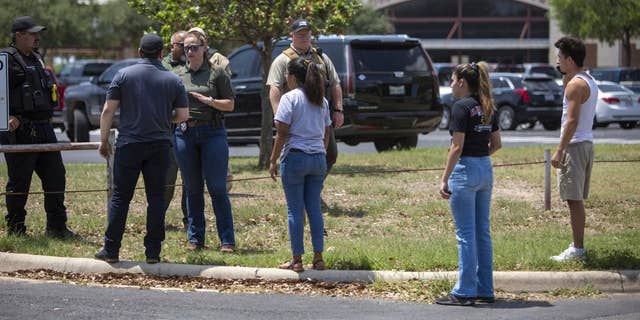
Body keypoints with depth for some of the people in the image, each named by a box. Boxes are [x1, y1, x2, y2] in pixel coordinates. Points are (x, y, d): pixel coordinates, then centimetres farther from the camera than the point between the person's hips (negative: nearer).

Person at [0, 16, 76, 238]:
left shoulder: (36, 59, 19)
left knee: (55, 176, 7)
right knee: (19, 182, -1)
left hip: (43, 129, 8)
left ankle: (56, 227, 12)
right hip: (19, 131, -8)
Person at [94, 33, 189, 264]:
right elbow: (183, 115, 4)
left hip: (129, 143, -1)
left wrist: (104, 140, 5)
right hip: (160, 145, 1)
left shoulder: (124, 75, 0)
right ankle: (153, 252, 4)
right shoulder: (173, 80, 4)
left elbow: (108, 110, -3)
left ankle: (111, 250, 4)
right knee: (156, 198, 5)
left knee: (121, 197, 4)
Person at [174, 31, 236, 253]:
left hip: (212, 133, -3)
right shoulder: (179, 76, 12)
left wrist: (209, 101, -14)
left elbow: (230, 104, 1)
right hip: (185, 133, 3)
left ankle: (227, 240, -2)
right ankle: (195, 238, 15)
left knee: (217, 188, -5)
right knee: (192, 189, 7)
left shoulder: (216, 74, 3)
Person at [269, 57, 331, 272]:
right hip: (318, 158, 6)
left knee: (295, 210, 0)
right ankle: (318, 258, 8)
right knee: (314, 208, 10)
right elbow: (326, 133, 15)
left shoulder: (290, 98, -8)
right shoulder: (322, 101, 12)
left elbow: (282, 133, -11)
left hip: (295, 157, -6)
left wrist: (273, 160, -6)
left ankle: (297, 260, 2)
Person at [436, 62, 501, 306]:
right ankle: (485, 290, 15)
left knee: (466, 234, -4)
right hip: (486, 170, 8)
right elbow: (496, 143, 15)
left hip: (465, 170, -8)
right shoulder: (487, 107, 10)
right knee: (482, 232, 12)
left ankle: (465, 292, -2)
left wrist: (445, 179, -14)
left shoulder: (461, 107, -14)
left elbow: (457, 147, -17)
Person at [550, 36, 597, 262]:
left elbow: (572, 120, -22)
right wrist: (565, 76, 19)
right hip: (586, 143, 10)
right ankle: (578, 245, 21)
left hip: (574, 145, -10)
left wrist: (559, 150, -21)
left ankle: (577, 250, -8)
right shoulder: (589, 81, 15)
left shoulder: (575, 84, -16)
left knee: (573, 200, -8)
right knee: (576, 199, 16)